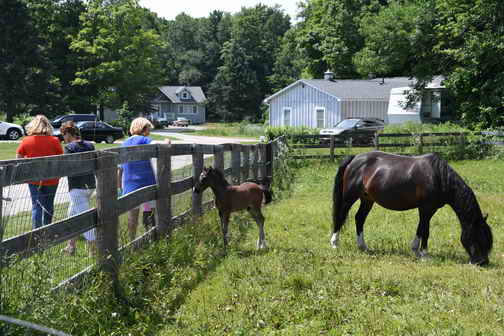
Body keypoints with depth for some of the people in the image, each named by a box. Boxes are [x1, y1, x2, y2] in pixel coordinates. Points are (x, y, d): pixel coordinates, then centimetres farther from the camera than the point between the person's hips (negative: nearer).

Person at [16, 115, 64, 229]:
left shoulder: (26, 141, -7)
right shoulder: (54, 141, -8)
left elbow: (18, 159, -2)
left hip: (34, 180, -1)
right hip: (52, 180, 1)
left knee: (36, 206, 6)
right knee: (48, 206, 18)